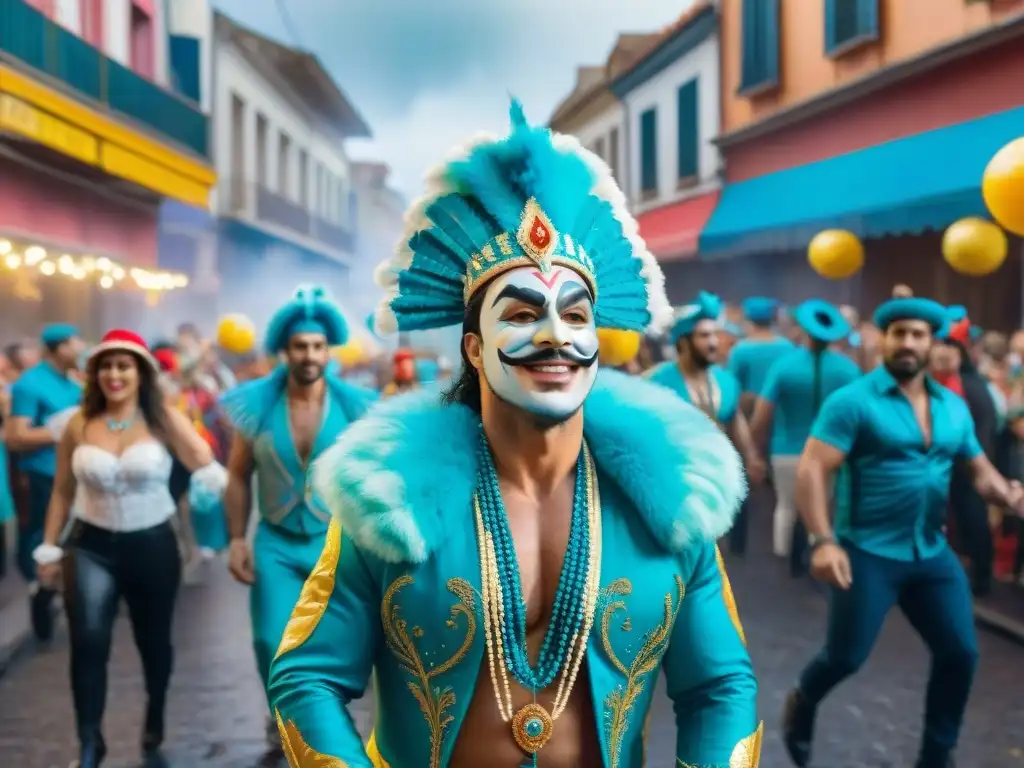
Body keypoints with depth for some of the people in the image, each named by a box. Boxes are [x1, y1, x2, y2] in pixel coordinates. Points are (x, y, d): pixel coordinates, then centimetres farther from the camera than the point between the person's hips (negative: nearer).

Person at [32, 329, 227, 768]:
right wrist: (49, 548, 7)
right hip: (91, 547, 0)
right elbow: (62, 491, 6)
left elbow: (208, 470, -17)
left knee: (154, 643, 14)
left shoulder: (164, 420, -9)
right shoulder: (80, 424, -2)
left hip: (152, 545, 0)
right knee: (88, 642, -16)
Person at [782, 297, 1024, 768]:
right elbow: (812, 469, -16)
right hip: (868, 552, -5)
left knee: (960, 654, 5)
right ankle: (801, 704, 34)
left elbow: (980, 471, 14)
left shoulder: (954, 408, 7)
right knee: (846, 656, -1)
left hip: (932, 554, 5)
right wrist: (822, 540, -25)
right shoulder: (854, 401, -10)